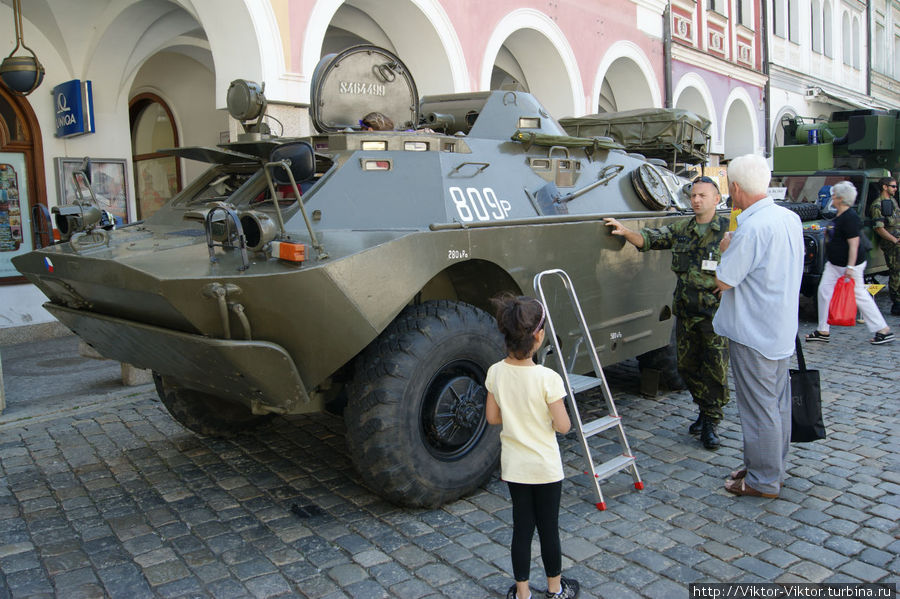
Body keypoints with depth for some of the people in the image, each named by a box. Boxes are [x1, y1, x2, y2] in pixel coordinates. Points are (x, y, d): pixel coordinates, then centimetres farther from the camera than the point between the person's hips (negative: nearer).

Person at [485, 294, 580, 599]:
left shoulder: (495, 373, -11)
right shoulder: (548, 378, -24)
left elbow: (493, 417, -1)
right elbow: (562, 426, -17)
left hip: (513, 467, 3)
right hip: (544, 467, -3)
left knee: (522, 527, 17)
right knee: (548, 528, 16)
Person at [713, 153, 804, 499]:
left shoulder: (751, 227, -24)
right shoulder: (790, 218, 5)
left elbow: (723, 281, -18)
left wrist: (726, 250, -2)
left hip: (754, 334, -9)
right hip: (782, 330, 9)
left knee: (759, 408, 2)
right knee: (778, 402, 18)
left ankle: (763, 481, 15)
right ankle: (773, 469, 33)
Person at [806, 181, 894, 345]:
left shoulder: (850, 218, -20)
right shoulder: (839, 216, 9)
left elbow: (854, 244, -24)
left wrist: (850, 267, -27)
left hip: (849, 265, -10)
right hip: (834, 264, 10)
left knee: (859, 296, -1)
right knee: (824, 291, 6)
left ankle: (884, 331, 11)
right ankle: (823, 331, 11)